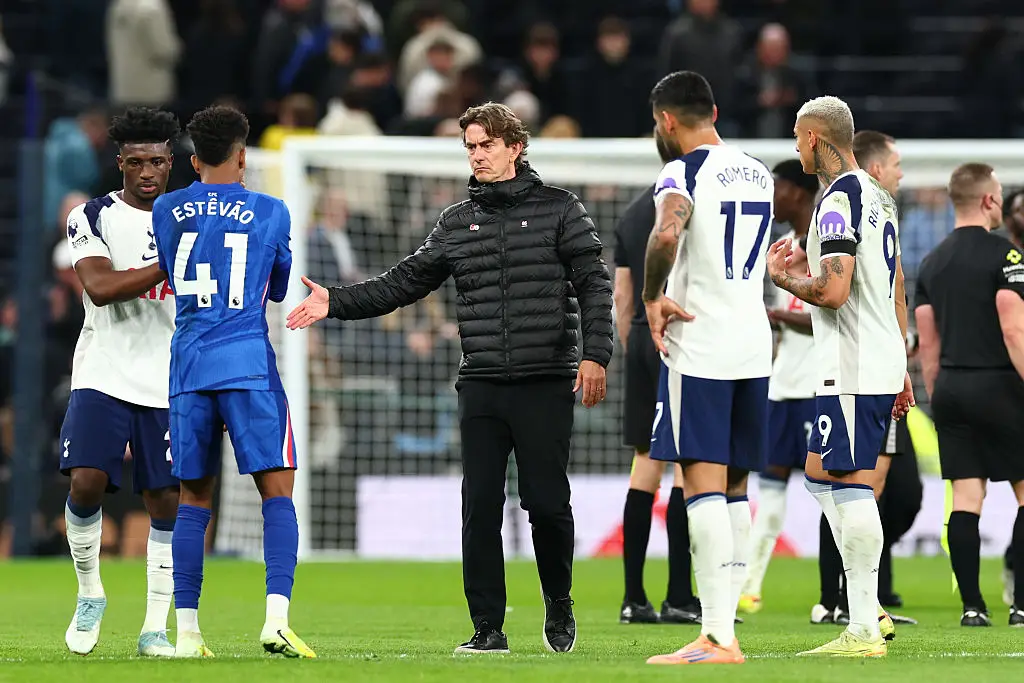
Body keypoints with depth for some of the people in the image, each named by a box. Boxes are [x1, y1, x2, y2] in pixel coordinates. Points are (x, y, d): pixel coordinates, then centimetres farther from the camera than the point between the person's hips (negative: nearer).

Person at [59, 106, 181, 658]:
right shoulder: (92, 218, 0)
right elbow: (100, 286, -16)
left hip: (169, 385, 3)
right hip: (103, 377, -3)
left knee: (165, 502, -1)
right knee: (86, 481, -18)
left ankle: (155, 628, 6)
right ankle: (89, 595, 6)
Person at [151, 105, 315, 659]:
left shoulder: (166, 211, 8)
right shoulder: (270, 212, 3)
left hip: (188, 365, 3)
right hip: (248, 363, -3)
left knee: (194, 498, 9)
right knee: (278, 491, -2)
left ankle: (186, 631, 6)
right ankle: (276, 617, -18)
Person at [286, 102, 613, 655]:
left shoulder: (559, 209, 3)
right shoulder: (457, 222, 14)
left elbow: (594, 284, -2)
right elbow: (405, 282, 15)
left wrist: (594, 354, -13)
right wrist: (335, 303, 5)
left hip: (545, 385, -3)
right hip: (481, 385, 3)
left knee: (546, 502, -4)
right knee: (479, 508, -2)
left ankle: (558, 603, 21)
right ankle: (488, 628, 3)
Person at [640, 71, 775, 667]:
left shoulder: (683, 174, -10)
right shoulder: (758, 173, 14)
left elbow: (665, 235, -30)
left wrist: (653, 299, -16)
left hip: (698, 348, -7)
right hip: (754, 344, 7)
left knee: (704, 485, -9)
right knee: (734, 488, 13)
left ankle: (718, 638, -15)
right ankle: (724, 617, 13)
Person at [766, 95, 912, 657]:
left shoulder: (839, 199, -15)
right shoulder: (879, 197, 17)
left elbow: (833, 290, -24)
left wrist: (779, 276, -6)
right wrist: (900, 369, 27)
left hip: (853, 372, -10)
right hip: (882, 362, 10)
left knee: (851, 486, -9)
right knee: (820, 474, 16)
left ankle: (863, 632, -11)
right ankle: (870, 610, 13)